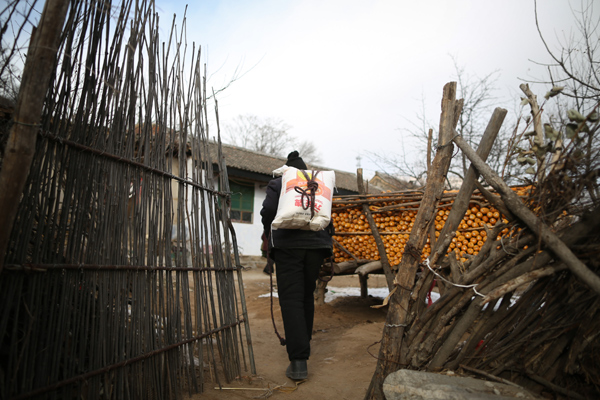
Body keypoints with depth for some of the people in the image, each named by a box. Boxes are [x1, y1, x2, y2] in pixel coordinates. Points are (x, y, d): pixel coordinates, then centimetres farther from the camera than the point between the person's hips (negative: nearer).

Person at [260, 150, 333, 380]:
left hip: (287, 244, -3)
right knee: (307, 296, 16)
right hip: (316, 245, 4)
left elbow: (268, 210, -4)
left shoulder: (277, 184, 9)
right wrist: (326, 241, 22)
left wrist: (270, 235, 12)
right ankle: (303, 344, 31)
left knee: (291, 299, -5)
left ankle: (299, 361, -12)